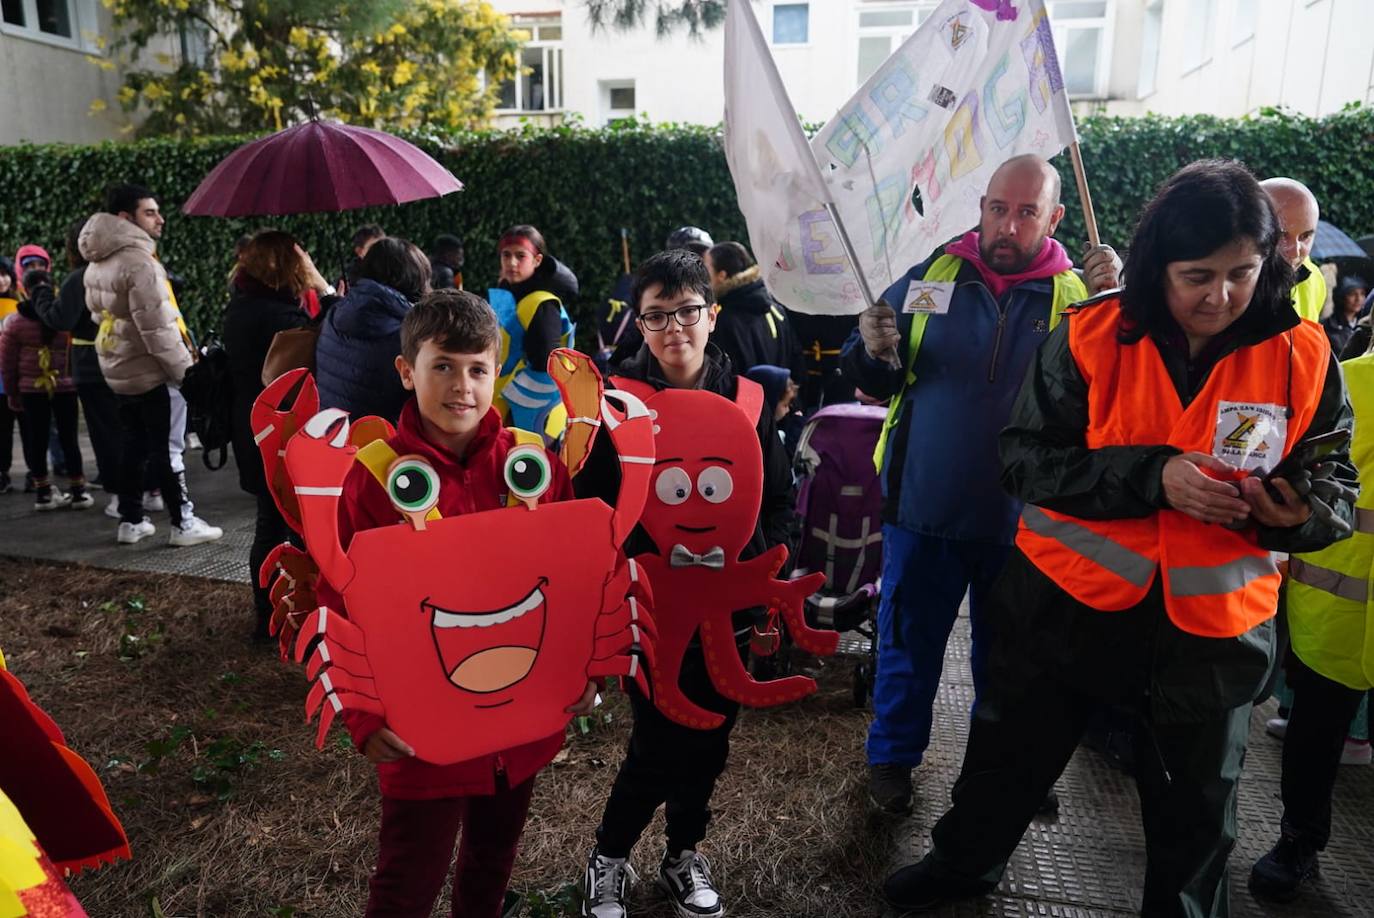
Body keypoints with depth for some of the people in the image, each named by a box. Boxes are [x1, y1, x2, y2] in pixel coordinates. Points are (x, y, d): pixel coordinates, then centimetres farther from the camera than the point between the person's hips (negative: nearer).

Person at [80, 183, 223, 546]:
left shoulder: (97, 264, 11)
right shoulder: (138, 261, -20)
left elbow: (99, 315, 19)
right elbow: (157, 329, -24)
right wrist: (187, 371, -17)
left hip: (118, 369, 9)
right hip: (152, 371, -9)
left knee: (132, 446, 15)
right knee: (165, 448, -2)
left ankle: (131, 521, 22)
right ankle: (183, 523, 5)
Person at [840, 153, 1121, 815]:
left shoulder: (1076, 295, -3)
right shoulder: (931, 277, -1)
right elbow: (872, 384, 2)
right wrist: (874, 353, -20)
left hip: (1021, 518, 1)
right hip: (923, 506, 0)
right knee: (909, 642, 13)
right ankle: (893, 755, 34)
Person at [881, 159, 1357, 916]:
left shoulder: (1302, 356, -7)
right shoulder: (1090, 337, -12)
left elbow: (1335, 486, 0)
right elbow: (1025, 459, -15)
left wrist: (1301, 512, -23)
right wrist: (1152, 475, -27)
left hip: (1212, 621, 1)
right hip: (1070, 599, 0)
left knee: (1195, 808, 21)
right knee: (1010, 753, 20)